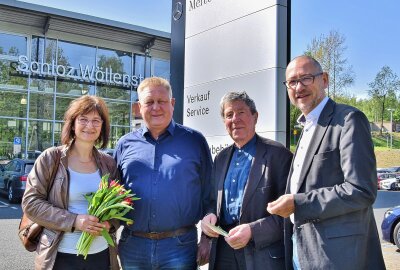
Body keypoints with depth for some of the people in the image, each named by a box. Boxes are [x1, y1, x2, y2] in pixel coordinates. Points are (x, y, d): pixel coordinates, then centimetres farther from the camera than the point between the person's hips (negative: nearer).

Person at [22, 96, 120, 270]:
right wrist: (73, 220, -18)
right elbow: (31, 202, -8)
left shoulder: (108, 163, 4)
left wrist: (109, 223, -11)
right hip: (61, 255, -3)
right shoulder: (50, 158, -5)